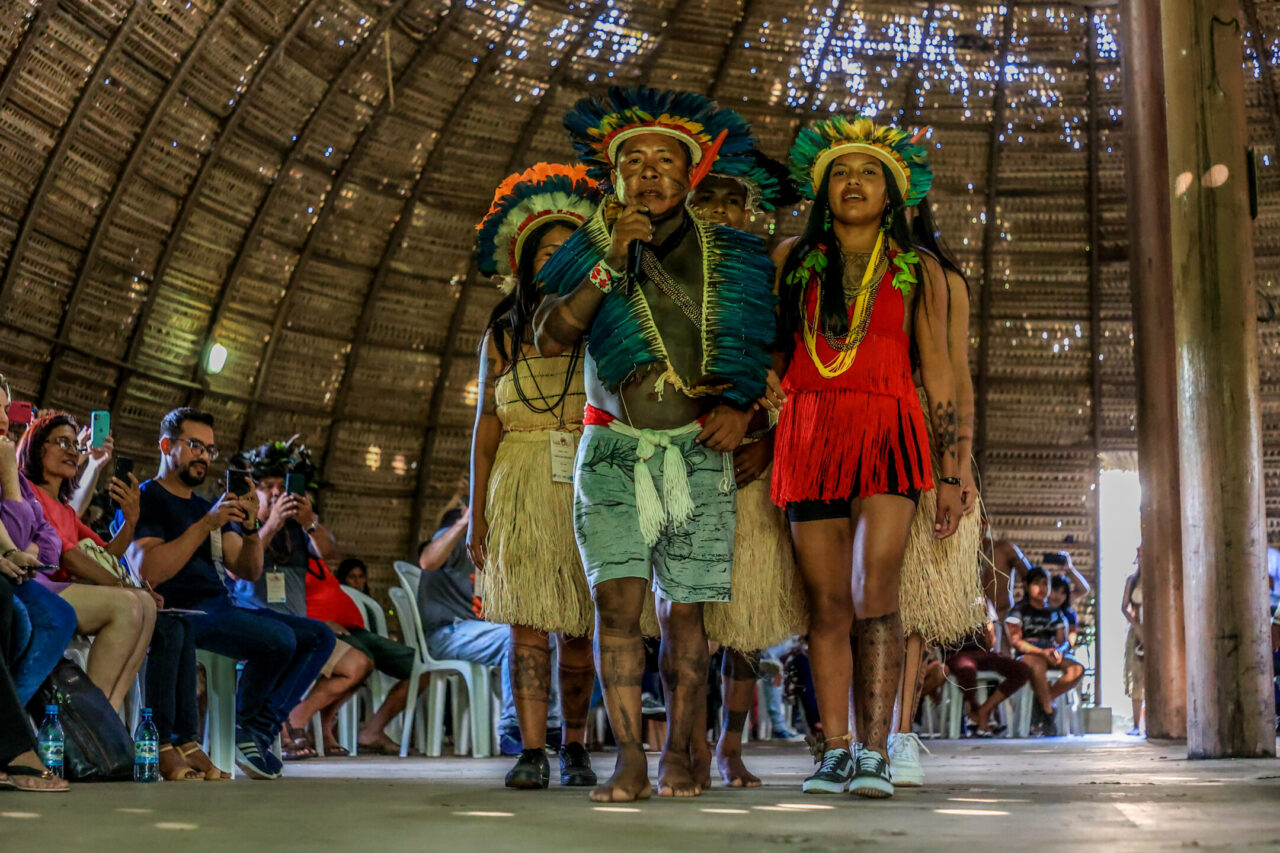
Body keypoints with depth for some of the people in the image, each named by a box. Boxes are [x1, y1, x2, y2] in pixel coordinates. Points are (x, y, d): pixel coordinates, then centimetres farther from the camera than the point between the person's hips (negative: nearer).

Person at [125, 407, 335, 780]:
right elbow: (148, 573, -17)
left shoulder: (209, 508, 24)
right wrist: (207, 524, -18)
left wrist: (250, 528, -6)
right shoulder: (145, 500, 1)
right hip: (182, 614, -8)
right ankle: (243, 729, -6)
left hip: (224, 608, 9)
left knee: (320, 637, -3)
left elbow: (248, 572, 14)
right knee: (279, 637, -29)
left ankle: (260, 731, -11)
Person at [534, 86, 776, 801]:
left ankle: (679, 755, 13)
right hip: (613, 451, 0)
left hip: (697, 453, 0)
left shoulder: (730, 258, 8)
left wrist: (740, 404, -3)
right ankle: (630, 759, -5)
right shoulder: (590, 252, 7)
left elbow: (761, 350, 15)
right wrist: (610, 265, -13)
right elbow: (551, 338, -6)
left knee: (684, 611, 1)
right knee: (618, 602, -11)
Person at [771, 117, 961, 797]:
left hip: (887, 434, -1)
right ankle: (836, 751, 6)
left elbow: (938, 371, 11)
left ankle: (875, 754, -11)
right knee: (828, 605, 0)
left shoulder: (918, 272, 13)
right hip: (808, 432, 1)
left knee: (873, 597, -15)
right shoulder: (791, 259, 15)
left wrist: (949, 476, 7)